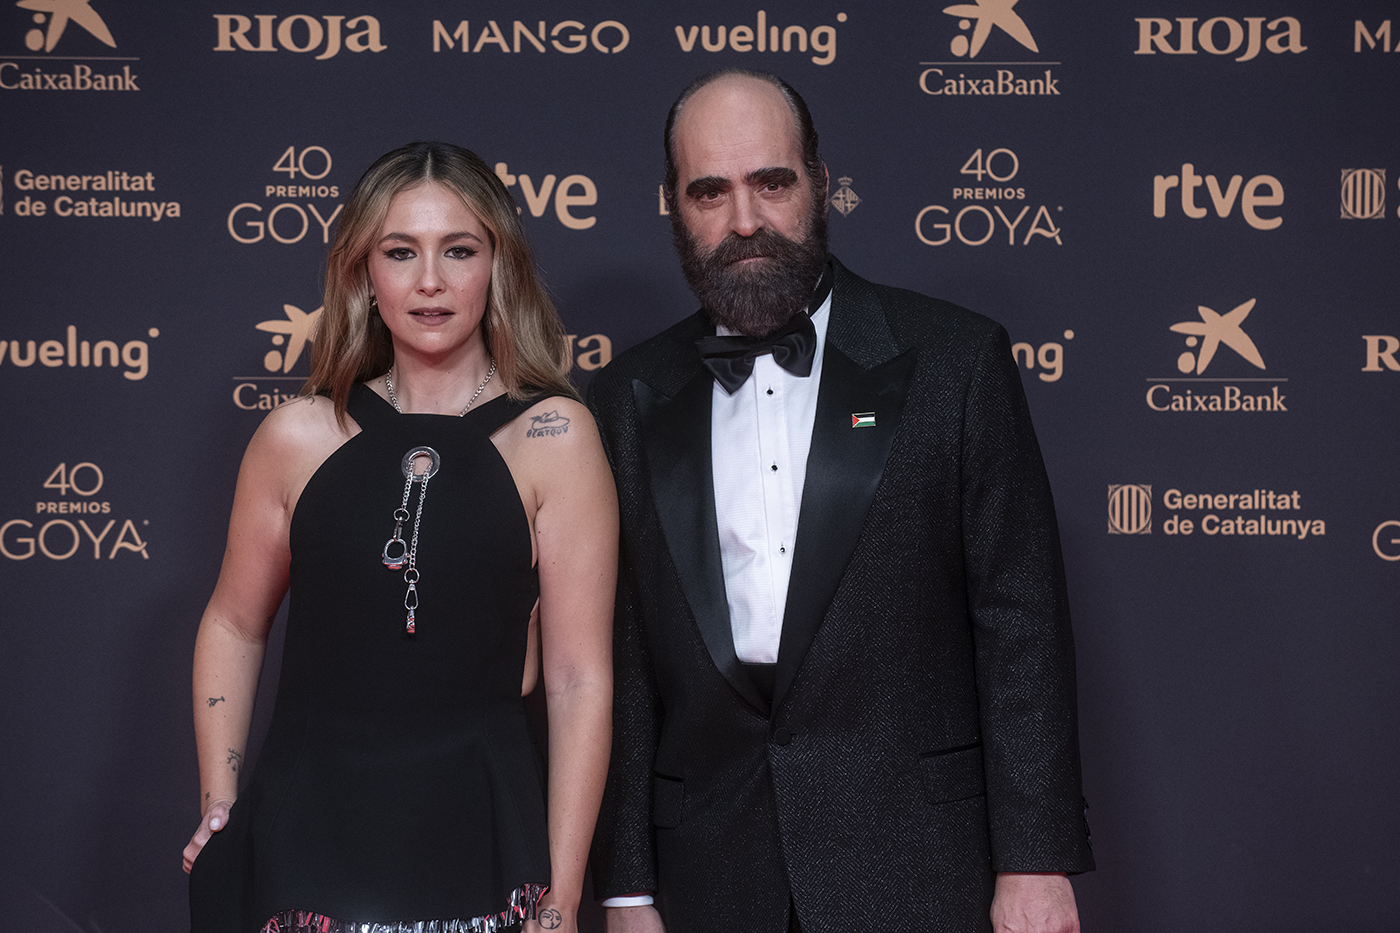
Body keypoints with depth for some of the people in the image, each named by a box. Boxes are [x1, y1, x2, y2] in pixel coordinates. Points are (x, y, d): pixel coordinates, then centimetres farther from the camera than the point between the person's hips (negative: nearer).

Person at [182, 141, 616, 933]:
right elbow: (234, 627, 15)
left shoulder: (553, 435, -6)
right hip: (307, 834, 2)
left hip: (477, 838, -2)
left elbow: (580, 681, -7)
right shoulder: (299, 437, 1)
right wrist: (218, 814, 7)